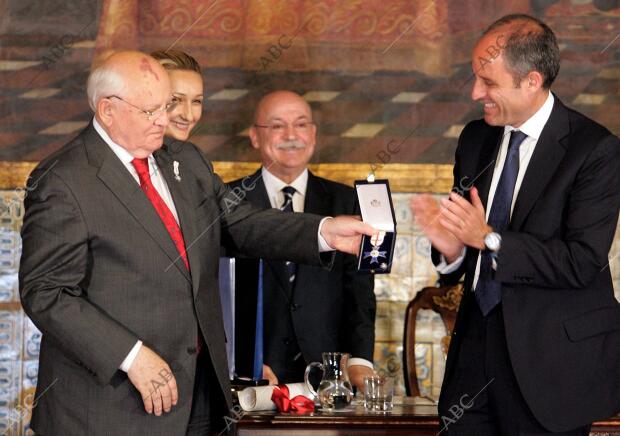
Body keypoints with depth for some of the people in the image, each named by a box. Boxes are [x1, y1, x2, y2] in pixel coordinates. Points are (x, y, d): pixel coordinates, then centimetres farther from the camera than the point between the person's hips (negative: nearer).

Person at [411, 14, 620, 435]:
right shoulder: (475, 139, 9)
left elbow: (582, 262, -18)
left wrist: (489, 238, -21)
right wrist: (450, 247, -11)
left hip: (552, 360, -5)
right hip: (476, 351, 6)